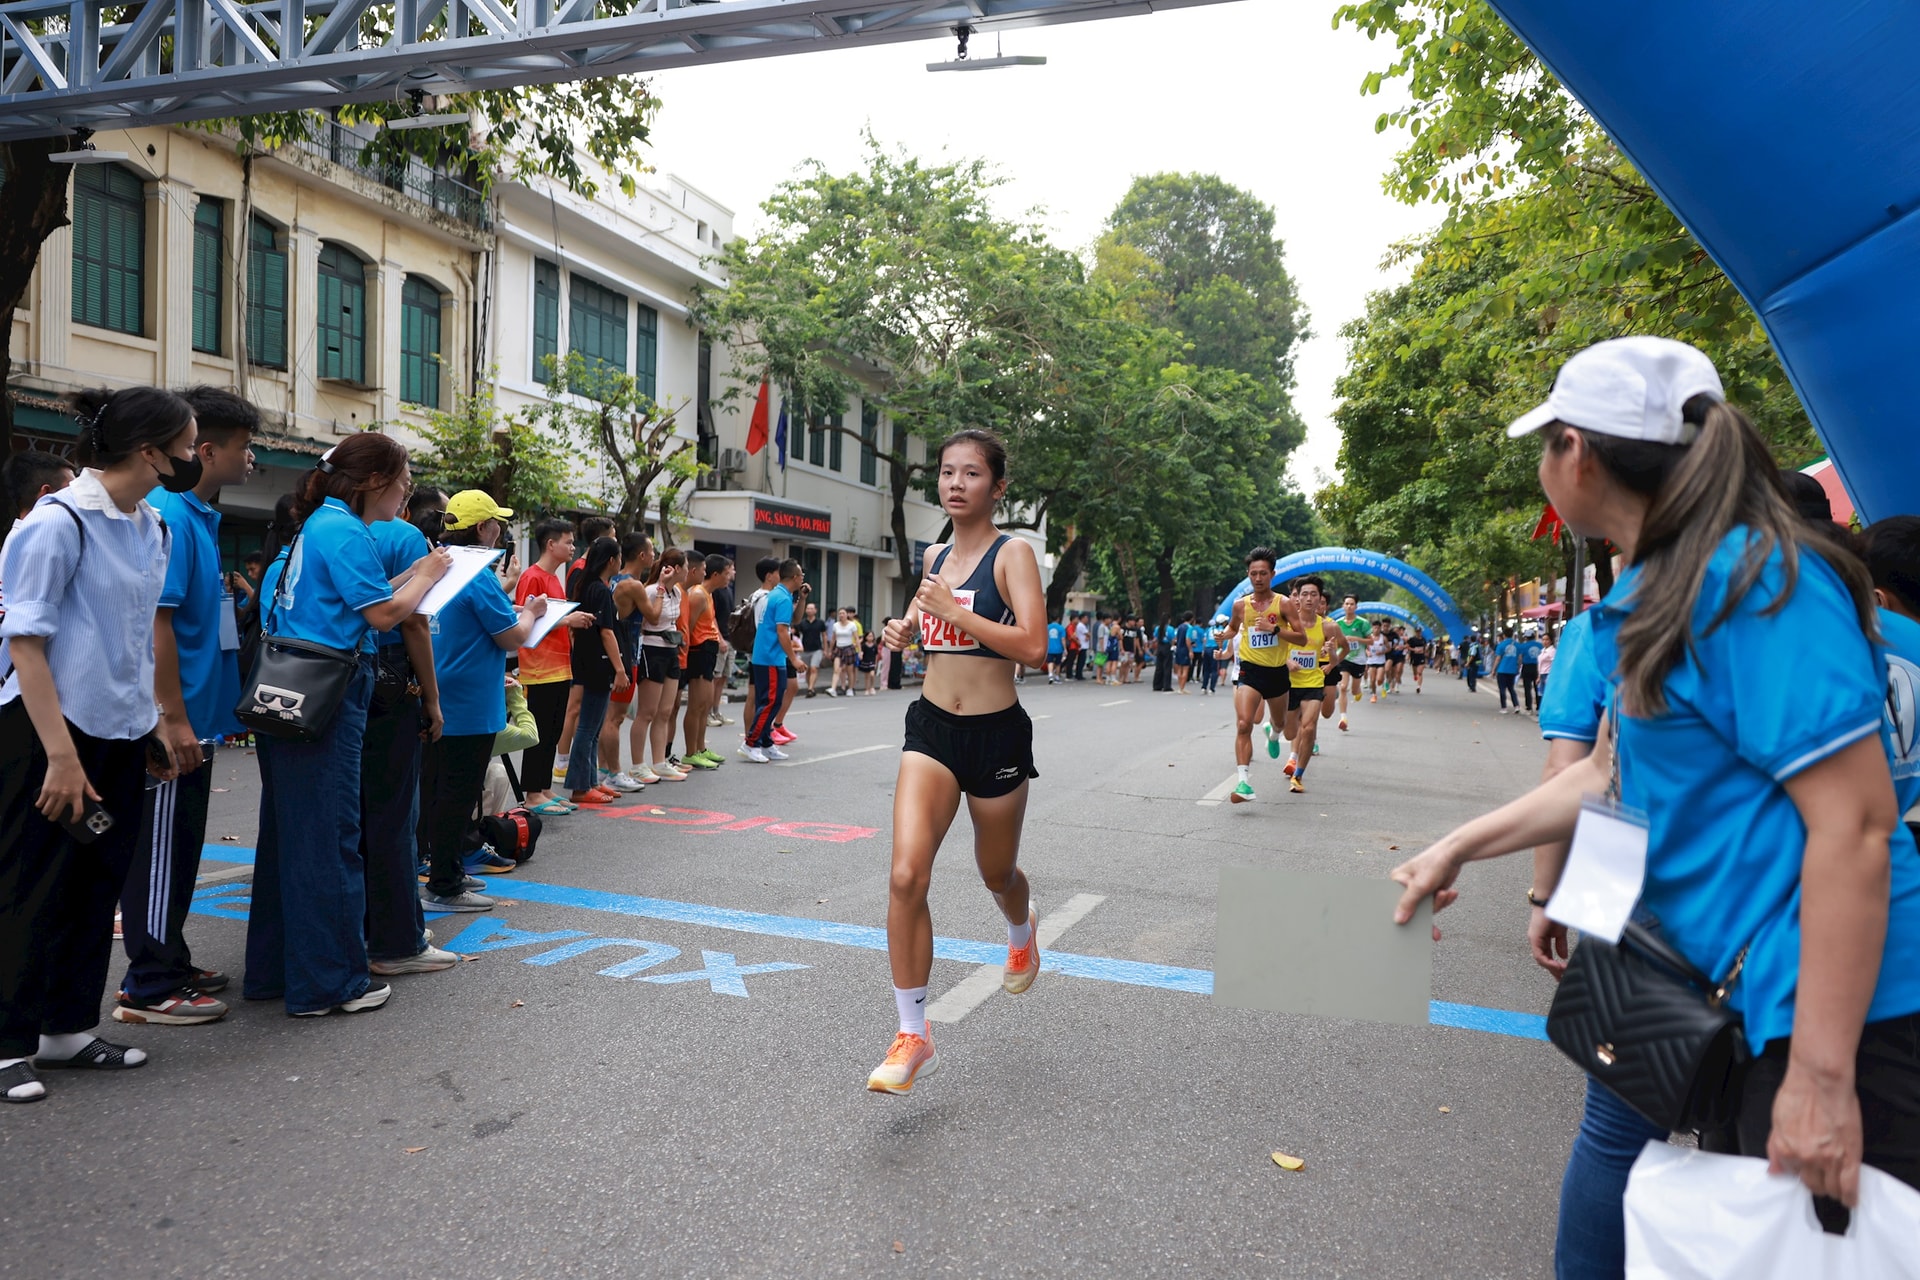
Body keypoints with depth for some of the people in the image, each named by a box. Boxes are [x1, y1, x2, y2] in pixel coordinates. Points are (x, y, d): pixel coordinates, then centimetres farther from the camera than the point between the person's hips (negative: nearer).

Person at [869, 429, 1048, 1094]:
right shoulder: (935, 556, 8)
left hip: (995, 733, -4)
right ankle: (913, 1036, -1)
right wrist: (905, 628, 6)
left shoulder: (1012, 553, -9)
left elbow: (1033, 646, -23)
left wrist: (951, 609, -22)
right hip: (932, 728, 4)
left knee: (996, 873, 17)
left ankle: (1023, 933, 56)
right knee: (906, 876, -13)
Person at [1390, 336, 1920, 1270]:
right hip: (1725, 991, 9)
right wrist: (1458, 848, 19)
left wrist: (1821, 1075, -23)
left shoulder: (1750, 579, -19)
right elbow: (1611, 770, 17)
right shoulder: (1651, 594, 8)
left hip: (1830, 1009, -9)